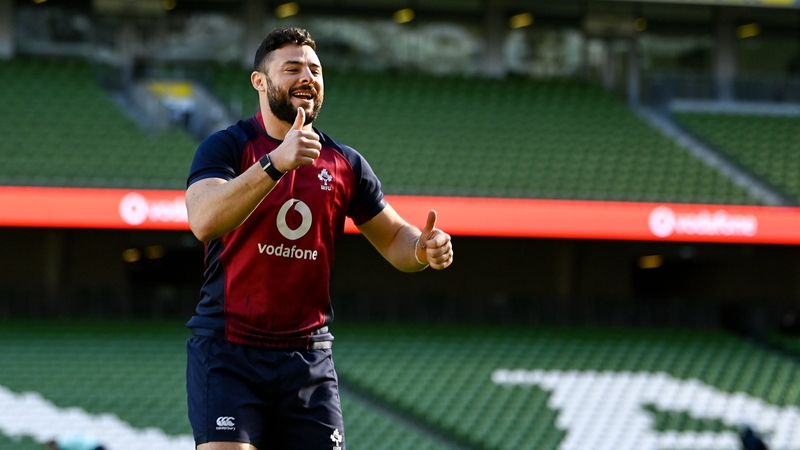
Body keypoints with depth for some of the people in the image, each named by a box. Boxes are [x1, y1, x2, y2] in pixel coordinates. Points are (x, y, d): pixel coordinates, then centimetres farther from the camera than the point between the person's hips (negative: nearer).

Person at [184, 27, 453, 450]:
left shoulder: (345, 164, 10)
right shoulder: (228, 146, -5)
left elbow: (393, 238, 17)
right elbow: (203, 221, -24)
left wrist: (423, 249, -8)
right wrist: (275, 163, -36)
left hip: (308, 359, 4)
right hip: (227, 353, -4)